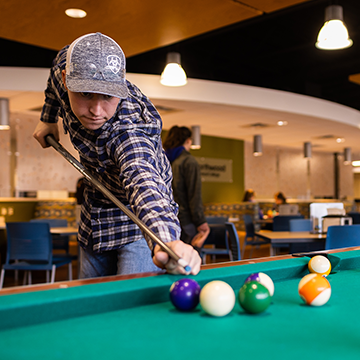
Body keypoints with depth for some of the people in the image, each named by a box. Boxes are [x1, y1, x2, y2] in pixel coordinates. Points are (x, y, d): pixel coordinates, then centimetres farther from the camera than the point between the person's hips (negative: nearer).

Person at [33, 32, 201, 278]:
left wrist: (166, 240, -79)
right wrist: (49, 118, 10)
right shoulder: (67, 68, -19)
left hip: (139, 223, -6)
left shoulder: (129, 132, -39)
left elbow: (143, 180, -60)